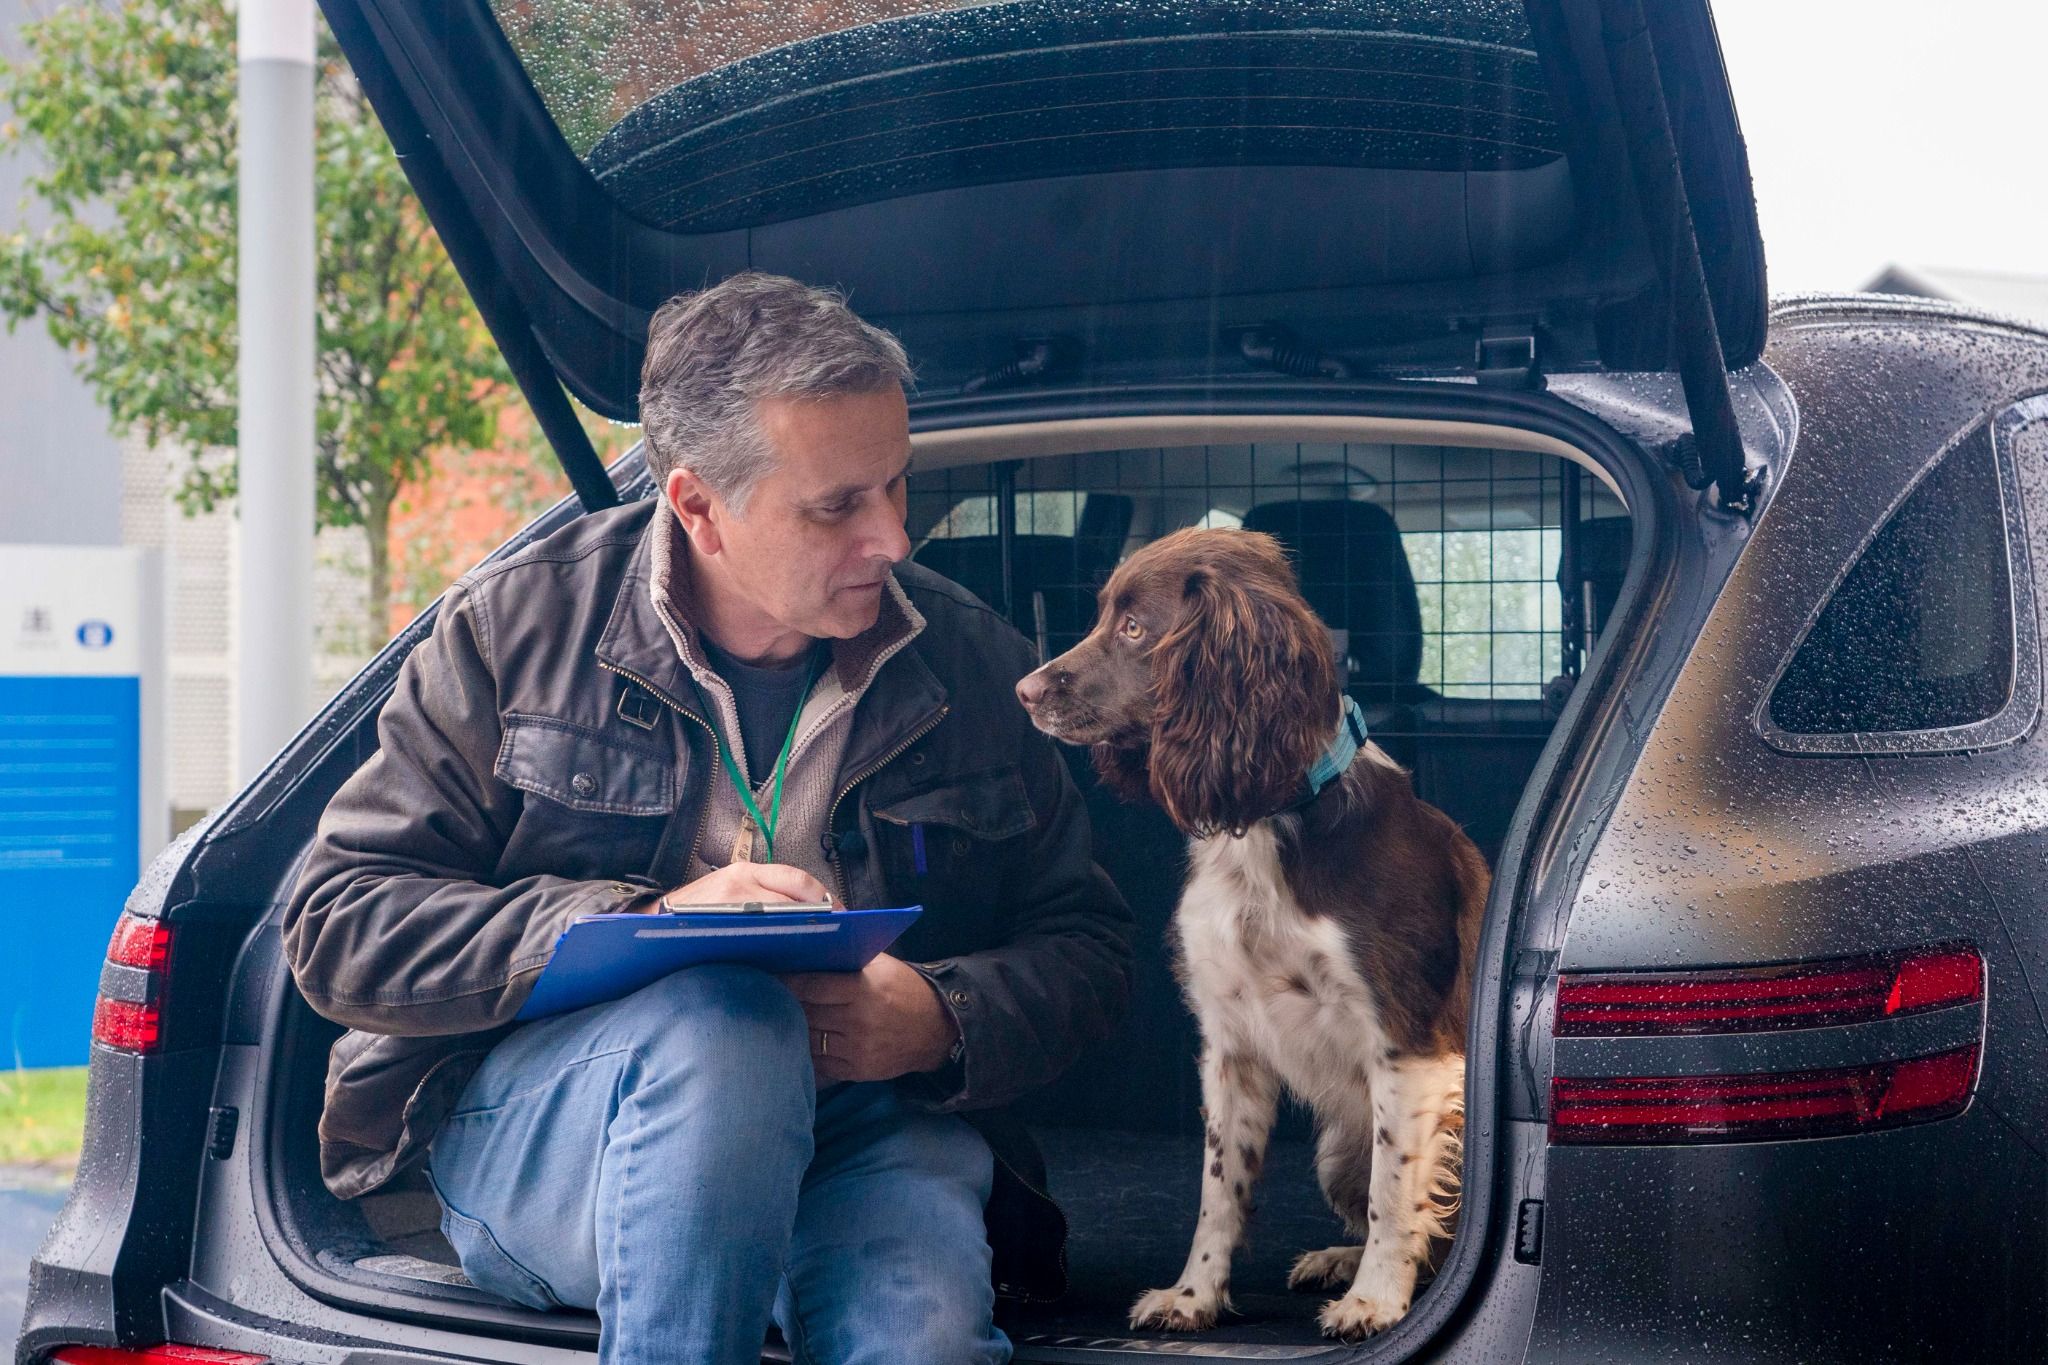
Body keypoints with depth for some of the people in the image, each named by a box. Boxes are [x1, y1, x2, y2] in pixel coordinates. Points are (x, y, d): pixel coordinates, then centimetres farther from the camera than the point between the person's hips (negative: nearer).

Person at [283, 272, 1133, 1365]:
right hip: (531, 1129, 1)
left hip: (856, 1129, 0)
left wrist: (943, 1020, -11)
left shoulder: (973, 665, 8)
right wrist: (642, 924, -17)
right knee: (724, 1020, -36)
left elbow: (1086, 947, 13)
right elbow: (337, 926, -4)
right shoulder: (518, 627, 1)